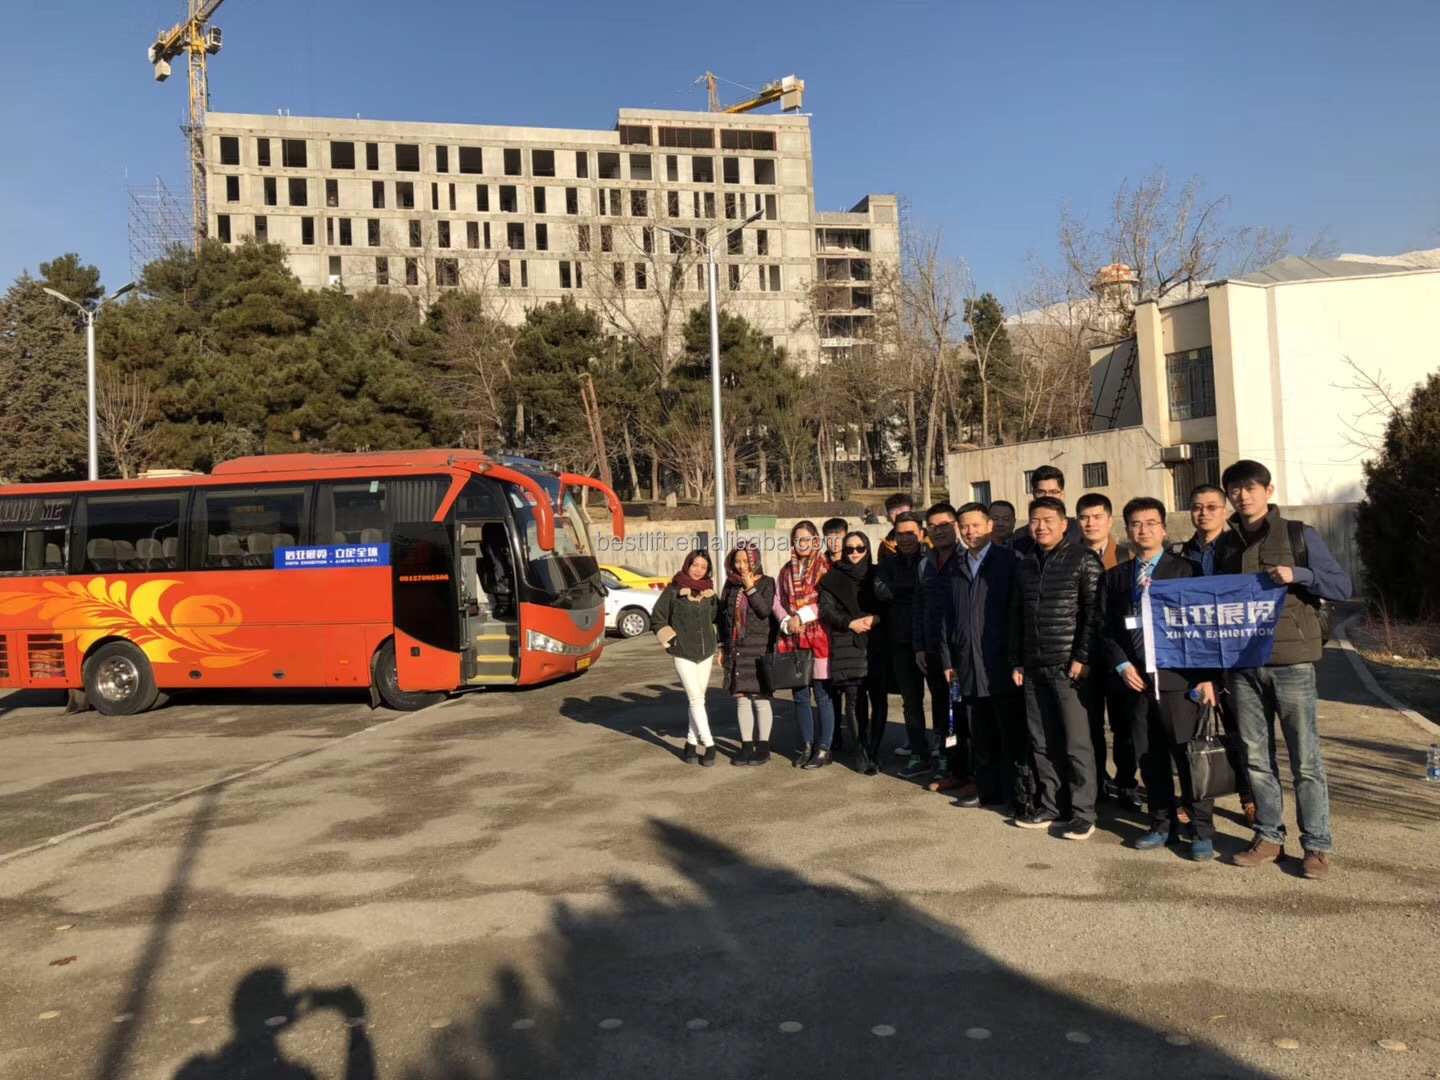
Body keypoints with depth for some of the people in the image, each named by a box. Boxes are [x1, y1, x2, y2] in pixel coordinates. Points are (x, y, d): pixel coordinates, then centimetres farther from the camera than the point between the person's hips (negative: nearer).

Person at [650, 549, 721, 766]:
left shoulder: (709, 591, 4)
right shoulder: (673, 590, -7)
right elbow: (657, 619, -1)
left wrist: (711, 639, 12)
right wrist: (670, 641, -3)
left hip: (706, 652, 4)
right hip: (683, 654, -4)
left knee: (697, 699, 9)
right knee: (696, 699, -8)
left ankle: (692, 741, 18)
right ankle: (709, 745, -6)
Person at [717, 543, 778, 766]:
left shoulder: (766, 582, -3)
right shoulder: (730, 584, 9)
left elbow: (765, 610, -16)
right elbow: (723, 616, 13)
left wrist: (750, 588, -19)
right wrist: (721, 646, 11)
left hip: (759, 649, -4)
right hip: (736, 650, 4)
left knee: (760, 698, 0)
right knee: (741, 698, 6)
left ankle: (763, 747, 9)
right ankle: (746, 746, 14)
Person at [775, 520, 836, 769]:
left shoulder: (825, 568, -2)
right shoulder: (786, 571, 14)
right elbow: (778, 602, 11)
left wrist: (801, 617, -12)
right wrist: (787, 622, -7)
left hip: (819, 638, -5)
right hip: (793, 640, 5)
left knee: (823, 695, 0)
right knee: (800, 696, 10)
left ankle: (823, 749, 8)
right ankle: (806, 746, 22)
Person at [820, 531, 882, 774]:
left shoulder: (876, 574, 12)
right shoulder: (833, 577, 8)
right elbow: (825, 609, 3)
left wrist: (876, 618, -9)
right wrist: (850, 623, -9)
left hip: (876, 643, 2)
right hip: (847, 645, -2)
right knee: (854, 700, -7)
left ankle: (873, 752, 10)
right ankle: (860, 754, -1)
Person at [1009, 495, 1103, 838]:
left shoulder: (1083, 561, -3)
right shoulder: (1025, 565, 13)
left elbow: (1095, 613, -8)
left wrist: (1083, 658, -13)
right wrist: (1016, 662, 12)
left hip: (1069, 666, -5)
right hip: (1034, 668, 5)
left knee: (1076, 743, -2)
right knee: (1042, 742, 9)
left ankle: (1082, 813, 7)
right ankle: (1050, 806, 19)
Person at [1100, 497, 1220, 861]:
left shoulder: (1186, 570, 2)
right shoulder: (1114, 577, 12)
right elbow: (1106, 629, 11)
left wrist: (1207, 676, -8)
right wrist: (1122, 665, -4)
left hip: (1179, 679, -3)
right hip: (1135, 680, 3)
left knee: (1189, 757, 0)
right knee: (1150, 760, 10)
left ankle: (1202, 832, 12)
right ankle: (1163, 826, 23)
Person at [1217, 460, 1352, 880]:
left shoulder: (1299, 535, 1)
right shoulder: (1225, 545, 11)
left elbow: (1343, 586, -1)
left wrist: (1297, 575, -17)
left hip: (1291, 661, -4)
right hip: (1242, 665, 4)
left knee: (1305, 759, 0)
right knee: (1255, 757, 9)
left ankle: (1317, 844, 10)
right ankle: (1269, 836, 20)